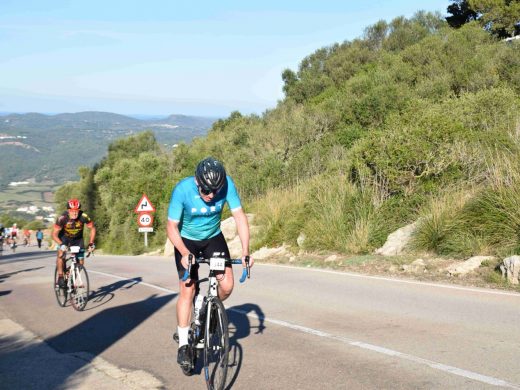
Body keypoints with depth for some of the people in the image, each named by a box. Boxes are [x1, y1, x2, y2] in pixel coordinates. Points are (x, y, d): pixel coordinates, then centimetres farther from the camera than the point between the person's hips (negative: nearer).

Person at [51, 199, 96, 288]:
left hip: (78, 238, 2)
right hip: (64, 237, -2)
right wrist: (61, 244, -43)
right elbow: (54, 234, -27)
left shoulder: (83, 217, -29)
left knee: (80, 262, -5)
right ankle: (60, 277, -17)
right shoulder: (62, 218, -33)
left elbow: (92, 228, -14)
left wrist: (91, 243, -23)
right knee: (61, 253, -28)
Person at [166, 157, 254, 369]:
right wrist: (185, 253, -37)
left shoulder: (227, 184, -27)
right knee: (187, 290, -11)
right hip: (186, 241, -2)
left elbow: (239, 216, -23)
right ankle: (183, 344, -2)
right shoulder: (182, 189, -31)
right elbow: (171, 226, -24)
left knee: (227, 285, -11)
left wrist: (245, 251, -31)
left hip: (213, 238, 2)